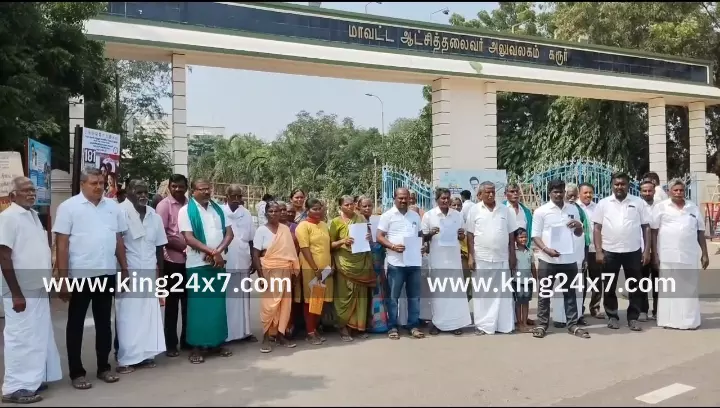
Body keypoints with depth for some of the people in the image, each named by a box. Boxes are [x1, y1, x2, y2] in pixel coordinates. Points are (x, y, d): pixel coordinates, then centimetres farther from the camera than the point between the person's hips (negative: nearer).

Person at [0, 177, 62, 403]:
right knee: (21, 338, -1)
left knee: (38, 336, 15)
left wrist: (47, 282, 17)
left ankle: (32, 379, 26)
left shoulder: (33, 215, 13)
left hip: (38, 289, 8)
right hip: (22, 292, -8)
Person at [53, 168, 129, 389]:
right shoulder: (68, 207, -6)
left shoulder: (113, 206, 7)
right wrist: (62, 278, -13)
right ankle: (76, 372, 18)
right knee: (76, 324, 8)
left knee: (104, 322, 14)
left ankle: (103, 367, 26)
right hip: (80, 275, -4)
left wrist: (124, 268, 10)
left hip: (107, 273, 4)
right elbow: (61, 243, -9)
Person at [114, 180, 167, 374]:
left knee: (149, 316, 8)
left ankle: (145, 354, 18)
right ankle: (126, 359, 9)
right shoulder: (122, 212, -10)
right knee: (128, 317, 0)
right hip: (128, 273, -5)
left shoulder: (154, 216, 8)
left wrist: (160, 272, 12)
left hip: (149, 273, 5)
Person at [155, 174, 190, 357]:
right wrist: (178, 245, -17)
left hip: (190, 259, 4)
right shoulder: (164, 205, -5)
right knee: (172, 303, 5)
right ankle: (170, 344, 15)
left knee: (188, 301, 12)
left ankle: (187, 340, 24)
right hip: (172, 260, -4)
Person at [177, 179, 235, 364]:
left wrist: (218, 251, -10)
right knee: (198, 305, 0)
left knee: (218, 304, 9)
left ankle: (217, 343, 19)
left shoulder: (218, 209, 11)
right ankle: (197, 346, 7)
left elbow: (229, 233, 6)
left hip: (218, 263, 5)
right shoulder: (186, 211, -3)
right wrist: (211, 252, -18)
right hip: (197, 264, -5)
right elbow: (189, 238, -13)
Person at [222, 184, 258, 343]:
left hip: (243, 263, 3)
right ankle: (224, 333, 12)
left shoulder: (247, 214, 6)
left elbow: (251, 240, 9)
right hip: (224, 263, -3)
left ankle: (245, 331, 18)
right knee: (226, 299, 4)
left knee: (243, 298, 10)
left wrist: (253, 261, 8)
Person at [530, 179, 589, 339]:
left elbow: (578, 234, 16)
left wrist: (579, 226, -7)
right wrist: (546, 249, -21)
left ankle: (572, 324, 22)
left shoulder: (573, 209, 8)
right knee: (544, 293, 6)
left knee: (570, 293, 11)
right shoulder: (541, 211, -4)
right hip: (547, 259, -3)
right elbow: (535, 236, -5)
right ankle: (542, 324, 15)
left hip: (569, 259, 3)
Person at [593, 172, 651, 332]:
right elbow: (597, 229, 1)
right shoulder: (603, 203, 2)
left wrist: (647, 250, -2)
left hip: (633, 251, 0)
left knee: (635, 286, 6)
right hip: (609, 252, 0)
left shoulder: (638, 203, 3)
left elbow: (646, 227, 5)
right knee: (609, 287, 7)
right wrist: (598, 251, -6)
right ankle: (612, 317, 20)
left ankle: (633, 318, 18)